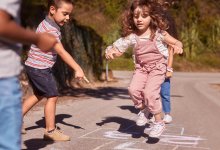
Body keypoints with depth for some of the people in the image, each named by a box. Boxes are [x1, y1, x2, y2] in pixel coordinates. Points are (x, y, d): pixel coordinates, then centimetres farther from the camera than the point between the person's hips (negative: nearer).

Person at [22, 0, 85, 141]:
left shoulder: (48, 24, 9)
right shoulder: (50, 30, -24)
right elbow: (62, 52, -31)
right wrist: (78, 69, -34)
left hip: (34, 66, 11)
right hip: (40, 68, -11)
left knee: (39, 95, 23)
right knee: (52, 96, -5)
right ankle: (50, 131, 2)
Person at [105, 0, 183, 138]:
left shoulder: (158, 33, -13)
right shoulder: (131, 37, -8)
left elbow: (176, 42, -5)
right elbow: (117, 49, -3)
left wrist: (178, 47, -29)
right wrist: (110, 52, -25)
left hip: (157, 67, -3)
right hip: (141, 68, 3)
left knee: (149, 92, -21)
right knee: (133, 89, -18)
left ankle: (159, 122, -1)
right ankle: (143, 109, 15)